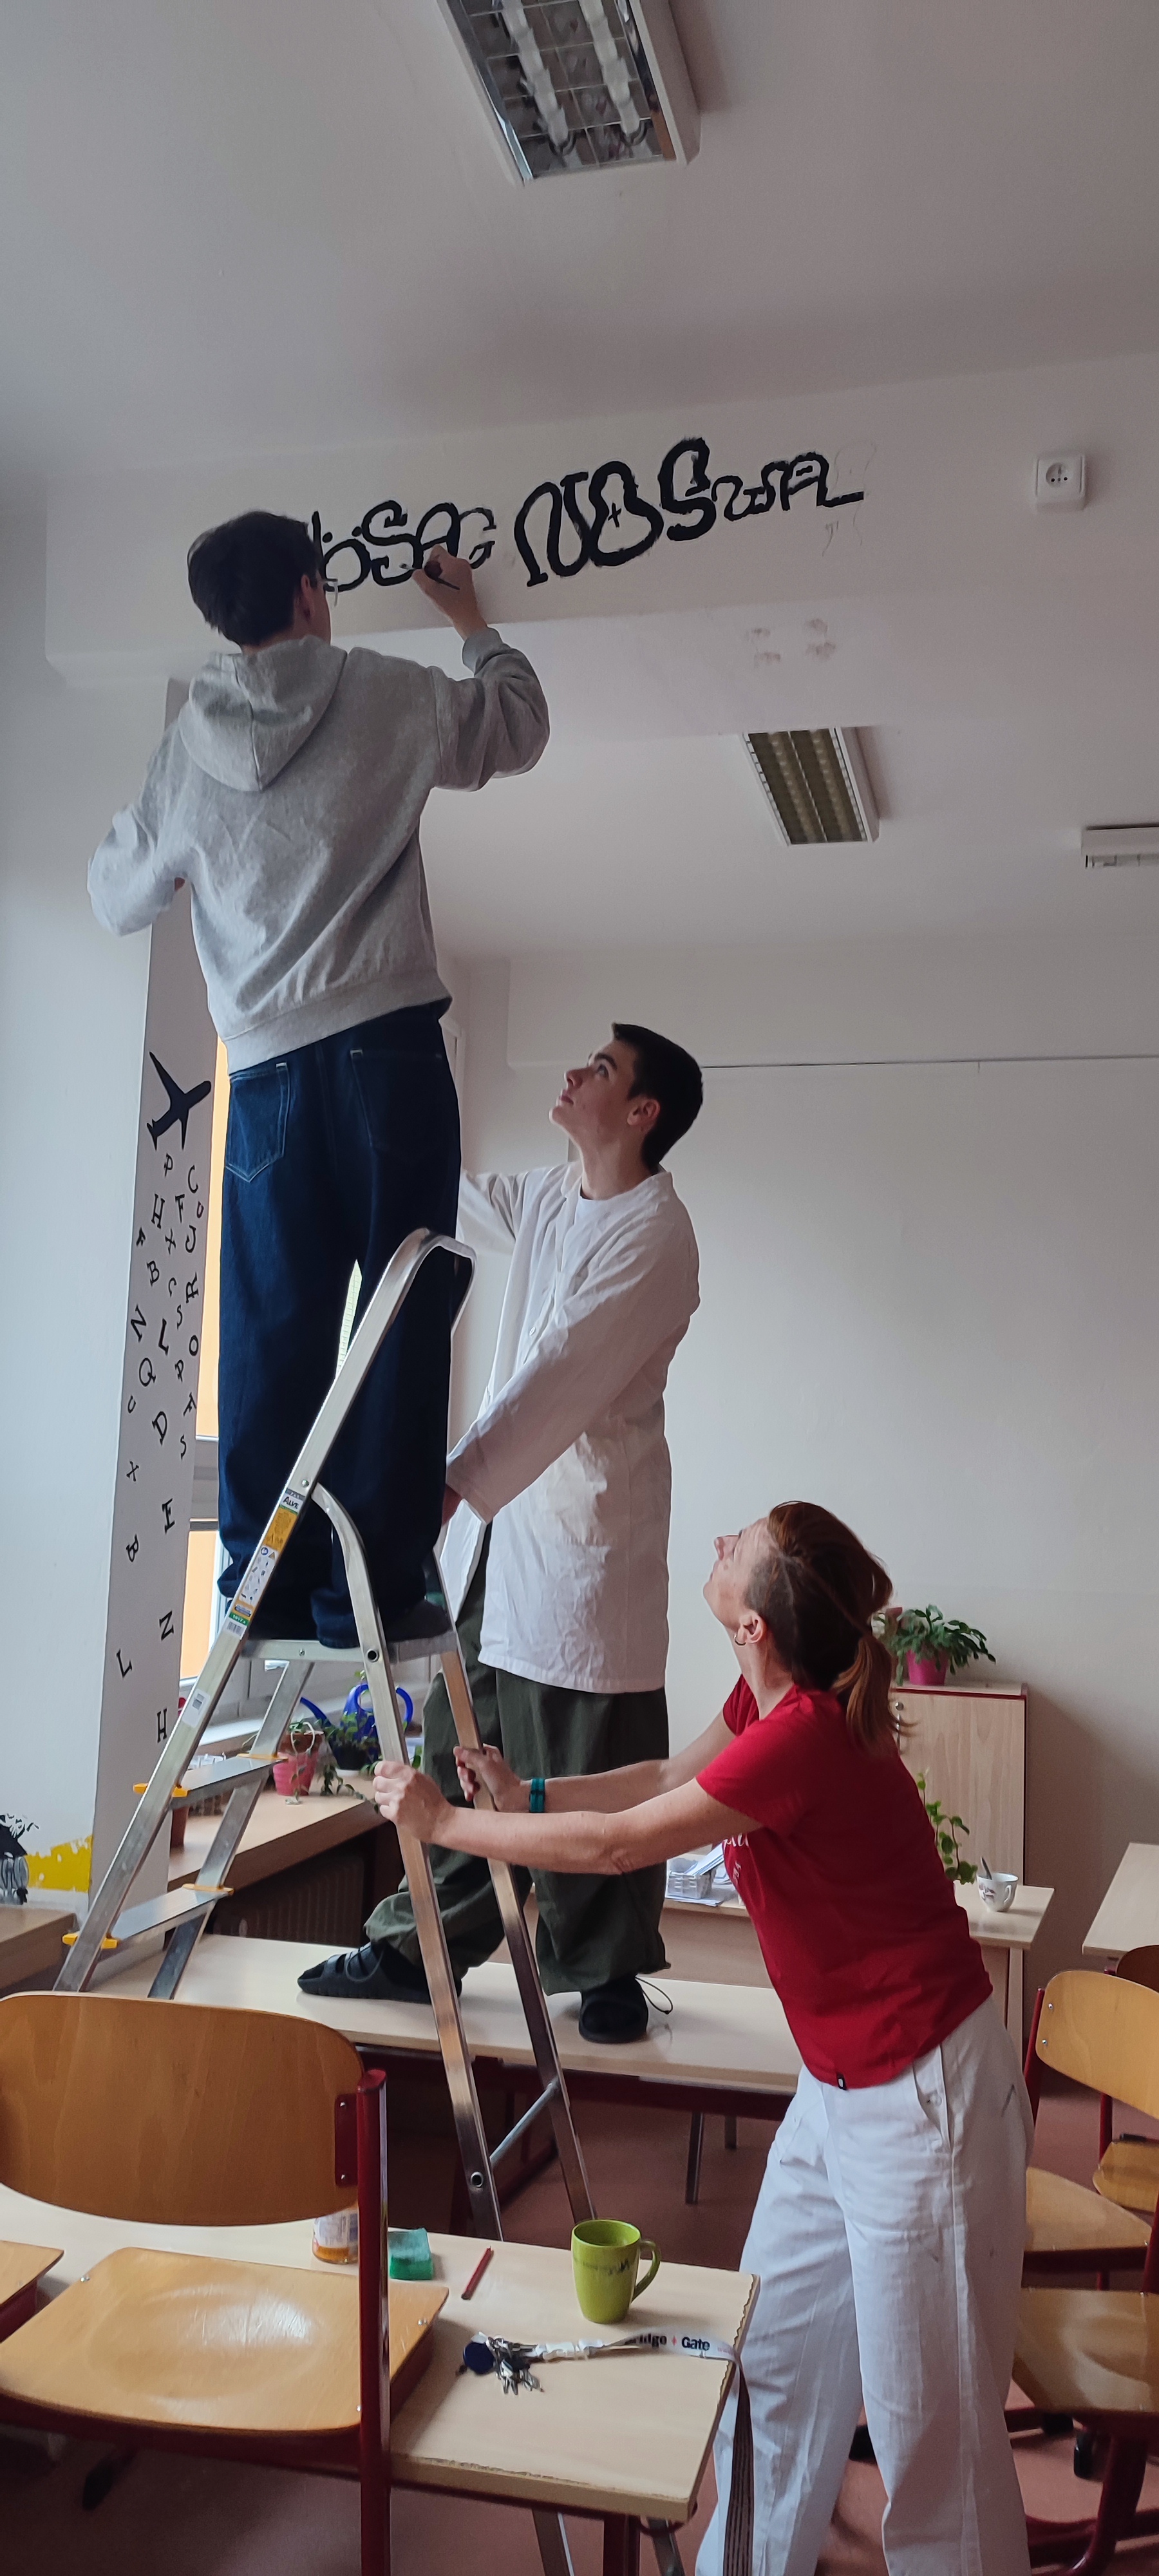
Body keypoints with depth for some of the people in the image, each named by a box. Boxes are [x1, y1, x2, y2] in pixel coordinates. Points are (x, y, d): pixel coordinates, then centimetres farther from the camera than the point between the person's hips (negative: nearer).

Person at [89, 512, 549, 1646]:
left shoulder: (186, 748, 12)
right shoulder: (385, 694, 4)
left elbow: (118, 899, 24)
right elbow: (518, 730, 21)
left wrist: (133, 828, 44)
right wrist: (475, 625, 38)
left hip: (263, 1067, 3)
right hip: (386, 1046, -3)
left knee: (270, 1328, 5)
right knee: (397, 1316, -3)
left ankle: (266, 1587, 6)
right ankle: (369, 1587, -5)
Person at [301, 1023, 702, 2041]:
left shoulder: (653, 1232, -15)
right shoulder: (546, 1199, 11)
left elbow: (563, 1377, -24)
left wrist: (456, 1482, -30)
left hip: (590, 1529, -8)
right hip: (499, 1511, 8)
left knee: (591, 1765, 1)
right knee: (462, 1740, 13)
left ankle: (609, 1972, 17)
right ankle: (426, 1945, 26)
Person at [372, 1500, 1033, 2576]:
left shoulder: (805, 1736, -31)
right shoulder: (770, 1698, -3)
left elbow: (614, 1845, -23)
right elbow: (666, 1779, 15)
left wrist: (443, 1822, -12)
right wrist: (530, 1792, 6)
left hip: (920, 2094, -9)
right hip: (844, 2081, 9)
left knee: (928, 2408, 9)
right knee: (776, 2348, 21)